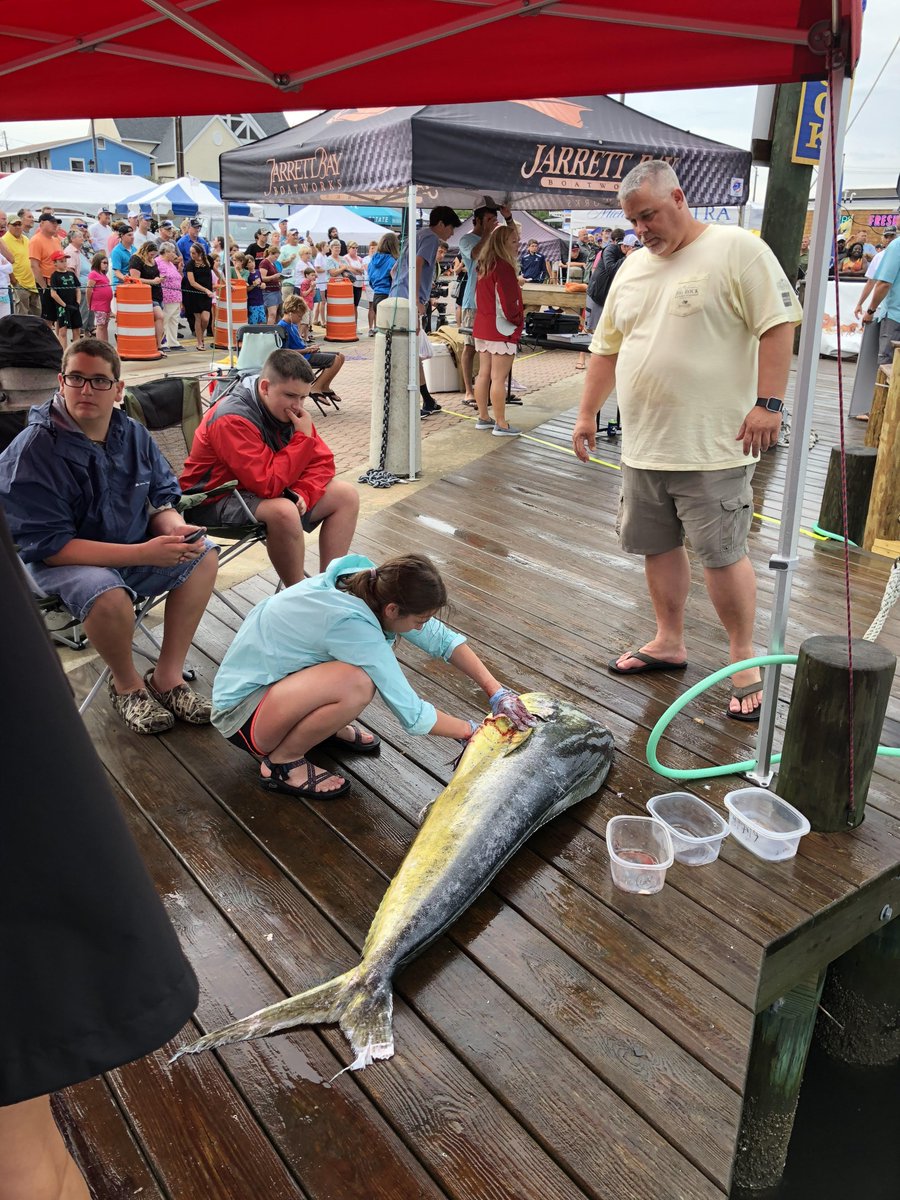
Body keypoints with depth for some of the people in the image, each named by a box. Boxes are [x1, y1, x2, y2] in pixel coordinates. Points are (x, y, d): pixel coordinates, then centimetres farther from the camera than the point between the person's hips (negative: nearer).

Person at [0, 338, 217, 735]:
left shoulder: (132, 434, -3)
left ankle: (167, 676, -3)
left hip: (133, 552, 7)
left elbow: (160, 499, 6)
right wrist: (144, 554, -32)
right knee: (108, 594, -36)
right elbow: (51, 546, -25)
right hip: (58, 564, -6)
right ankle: (126, 684, -3)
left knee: (203, 554, -10)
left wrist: (174, 527, -21)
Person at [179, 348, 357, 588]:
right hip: (216, 502, -8)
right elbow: (268, 484, -33)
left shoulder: (286, 408, -2)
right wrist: (304, 438, -27)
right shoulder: (232, 419, -27)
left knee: (346, 494, -2)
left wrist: (302, 493, -19)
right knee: (283, 511, -39)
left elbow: (322, 461, 1)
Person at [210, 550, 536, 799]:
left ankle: (326, 725, 12)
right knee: (356, 686, -34)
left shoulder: (371, 583, -12)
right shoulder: (350, 624, -34)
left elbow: (441, 638, -3)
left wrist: (496, 691, -8)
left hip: (270, 672, 9)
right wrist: (471, 731, -11)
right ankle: (281, 761, -9)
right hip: (242, 711, -9)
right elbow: (412, 715, -27)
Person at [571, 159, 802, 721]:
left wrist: (768, 402, -18)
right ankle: (669, 642, 30)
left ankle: (745, 657, 14)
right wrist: (588, 413, 16)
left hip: (711, 447, -7)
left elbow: (778, 326, -11)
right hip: (643, 447, 7)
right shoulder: (632, 269, 15)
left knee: (722, 554, -2)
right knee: (658, 546, 14)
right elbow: (607, 348, 19)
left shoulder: (738, 250, -6)